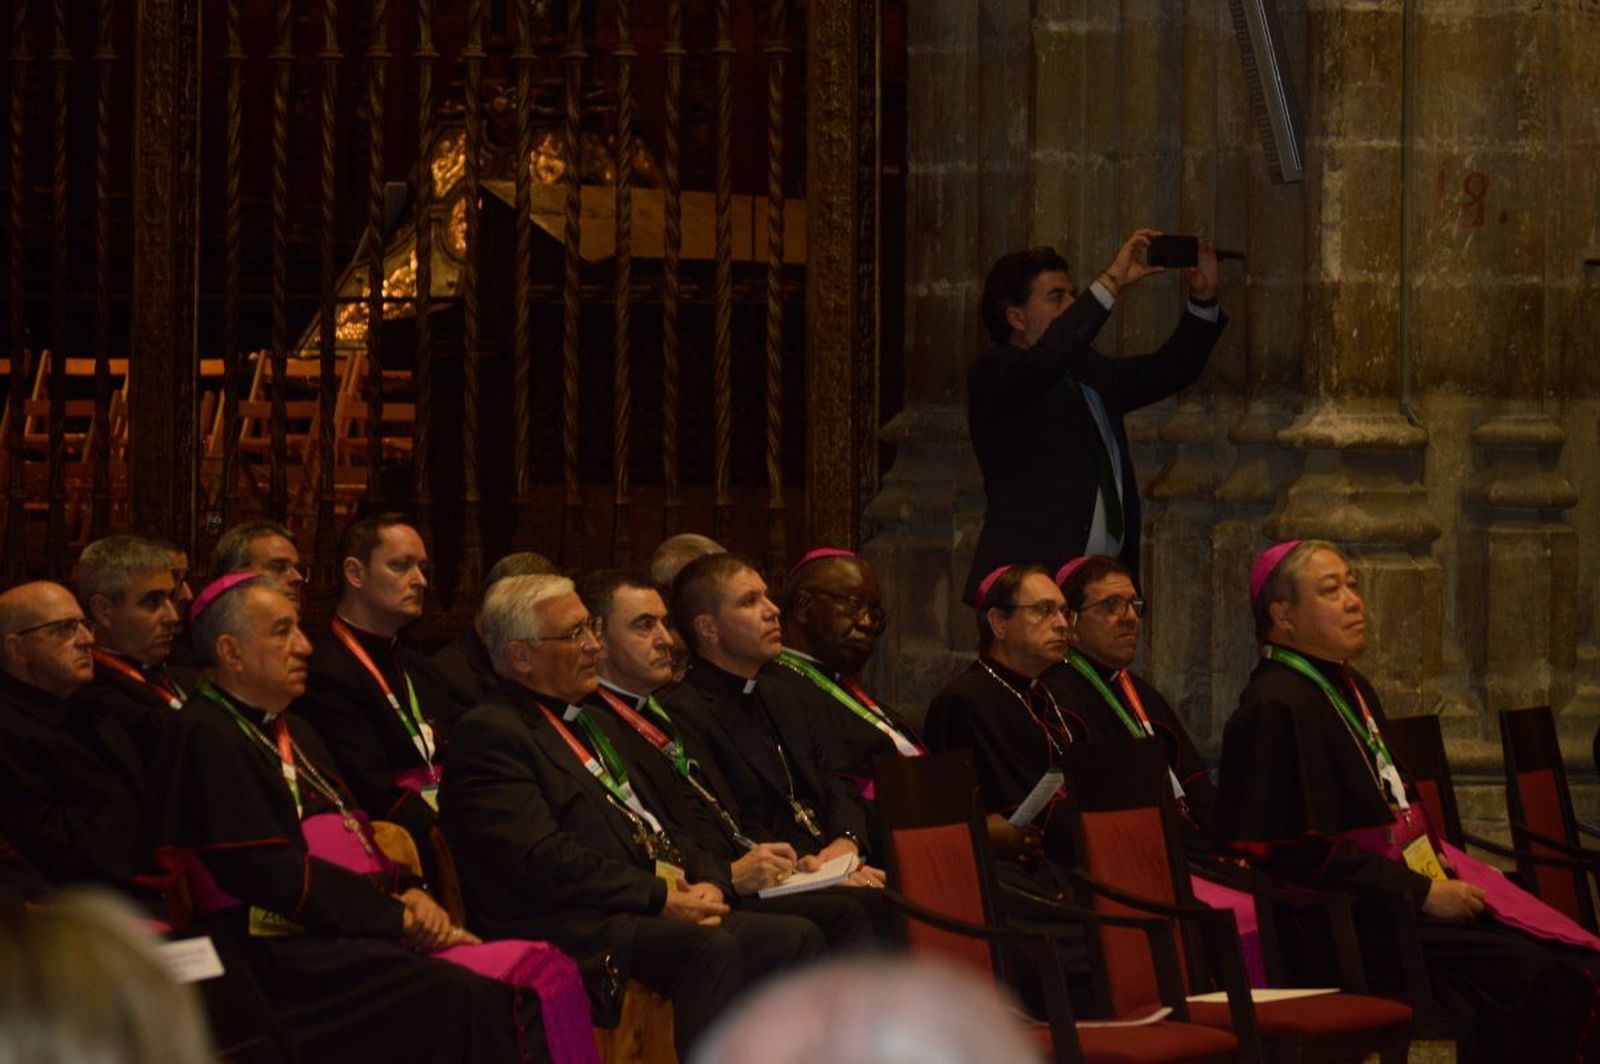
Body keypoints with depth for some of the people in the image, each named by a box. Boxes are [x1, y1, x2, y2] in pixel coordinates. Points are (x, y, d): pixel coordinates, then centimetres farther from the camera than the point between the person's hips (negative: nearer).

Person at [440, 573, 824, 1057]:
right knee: (709, 946, -33)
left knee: (795, 939, -12)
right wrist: (662, 898, -16)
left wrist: (705, 884, 3)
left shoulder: (591, 721, 26)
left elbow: (655, 823, 25)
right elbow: (542, 861, -16)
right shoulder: (488, 736, -5)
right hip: (575, 933, -9)